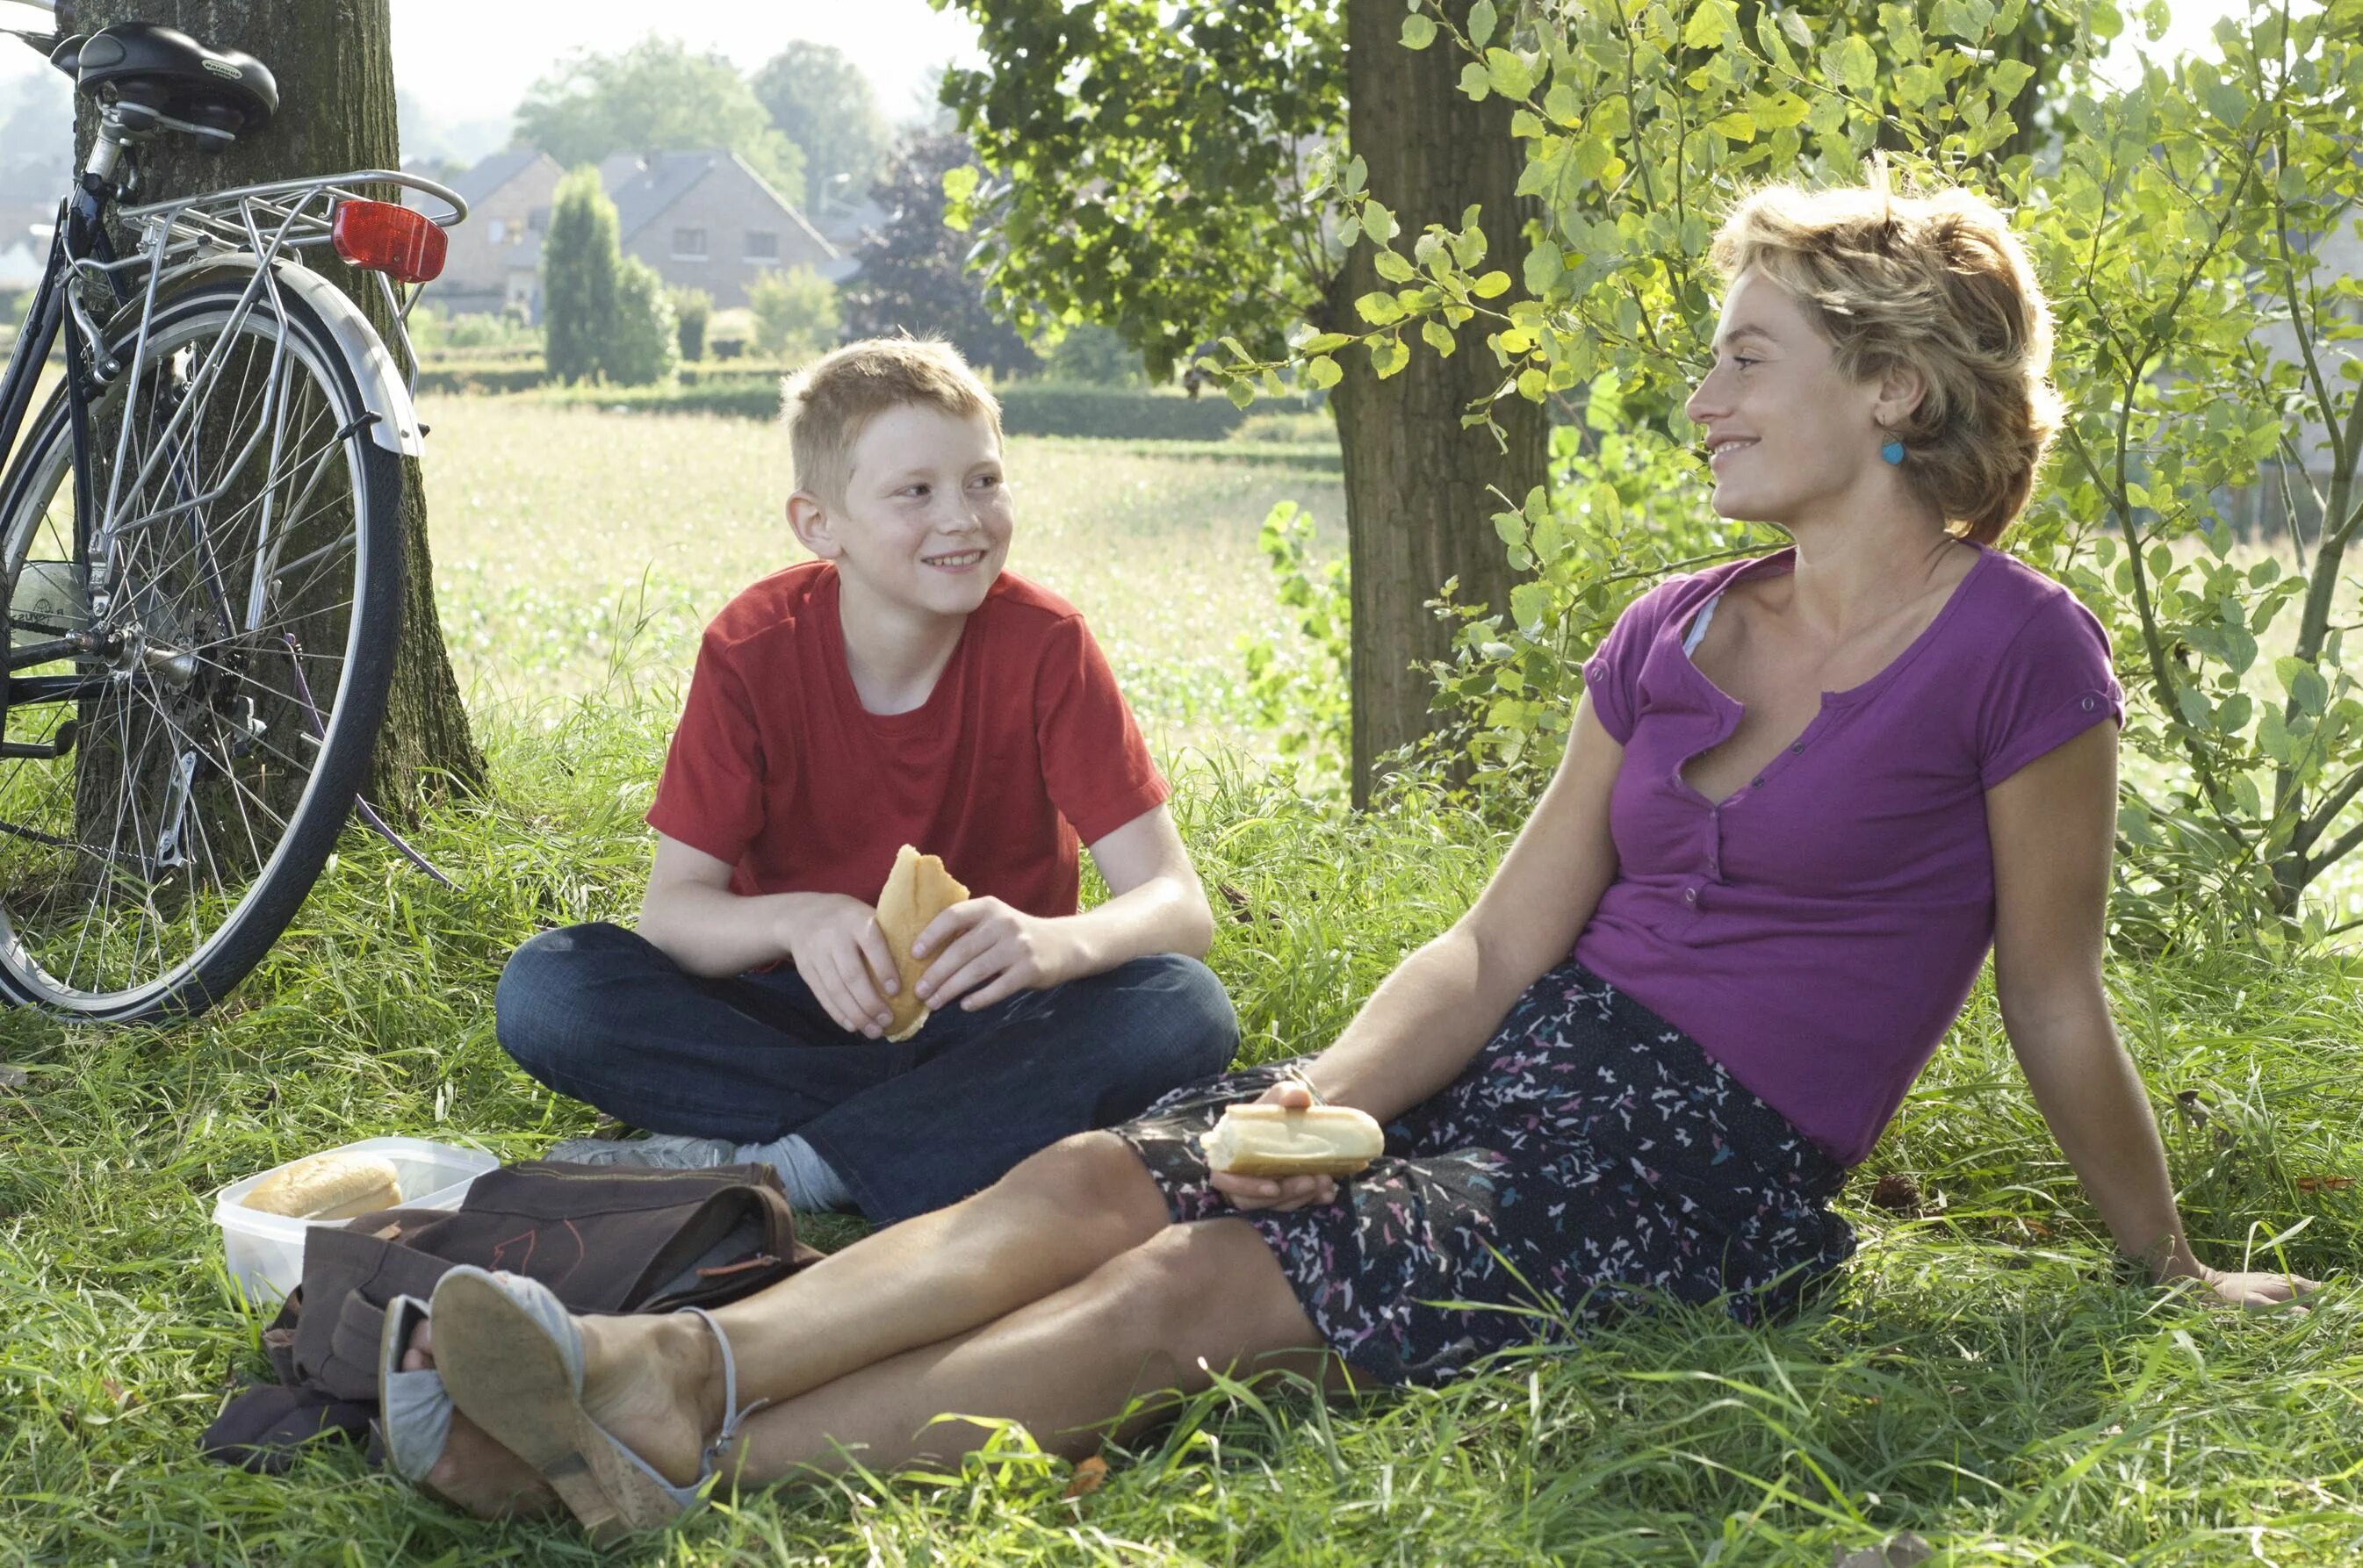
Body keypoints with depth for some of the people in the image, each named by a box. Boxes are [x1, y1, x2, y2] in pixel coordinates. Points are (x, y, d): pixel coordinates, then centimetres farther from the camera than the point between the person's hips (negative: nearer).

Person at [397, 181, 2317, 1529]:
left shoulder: (2015, 650, -8)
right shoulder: (1672, 634, 11)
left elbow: (2058, 1002, 1)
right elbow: (1500, 944, 7)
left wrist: (2171, 1270, 9)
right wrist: (1329, 1087, -10)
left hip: (1710, 1155, -6)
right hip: (1531, 1062, 7)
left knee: (1199, 1291, -26)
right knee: (1096, 1180, -19)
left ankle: (675, 1465, -34)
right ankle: (662, 1365, -33)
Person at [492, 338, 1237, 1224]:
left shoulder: (1044, 645, -12)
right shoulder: (753, 650, -10)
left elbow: (1178, 906, -17)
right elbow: (671, 909, -13)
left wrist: (1053, 944, -40)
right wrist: (794, 919, -36)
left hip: (982, 1013, 0)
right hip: (802, 1013, 1)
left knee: (1185, 1009, -30)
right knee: (544, 990, -25)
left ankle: (769, 1168, -31)